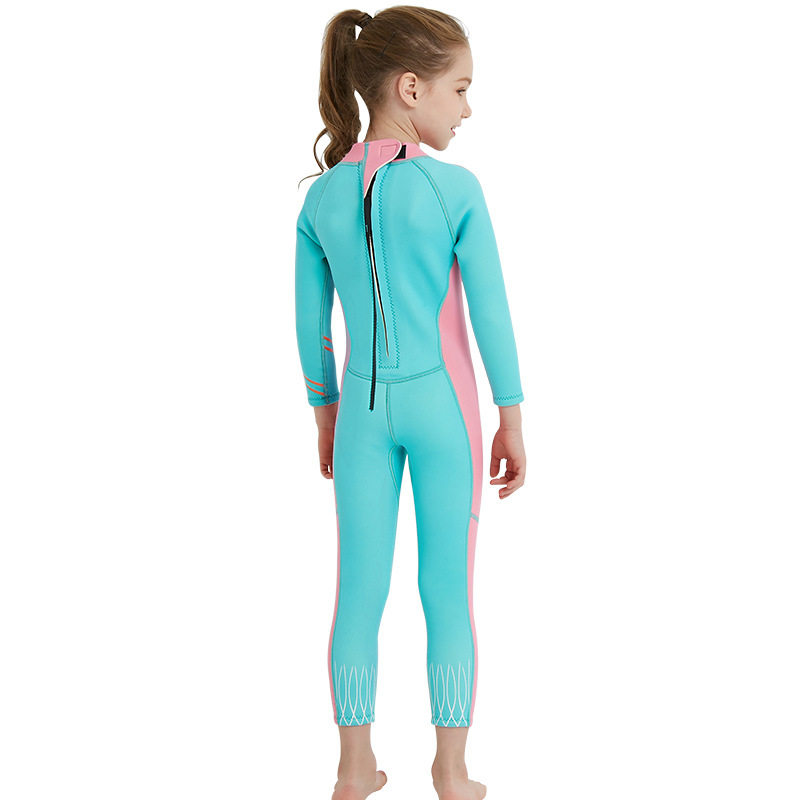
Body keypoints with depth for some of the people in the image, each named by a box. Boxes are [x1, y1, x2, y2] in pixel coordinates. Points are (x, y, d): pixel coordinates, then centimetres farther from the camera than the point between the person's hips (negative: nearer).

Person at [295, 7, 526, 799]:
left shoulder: (320, 198, -3)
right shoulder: (457, 189, -14)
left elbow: (310, 323, 3)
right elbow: (491, 314, -11)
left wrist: (326, 418, 16)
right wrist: (512, 422, -2)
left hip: (363, 409, 3)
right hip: (442, 408, -3)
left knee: (360, 590, 10)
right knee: (448, 593, 7)